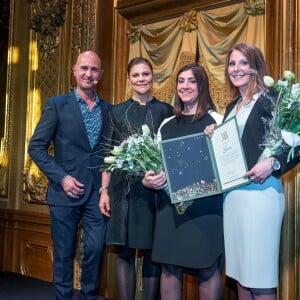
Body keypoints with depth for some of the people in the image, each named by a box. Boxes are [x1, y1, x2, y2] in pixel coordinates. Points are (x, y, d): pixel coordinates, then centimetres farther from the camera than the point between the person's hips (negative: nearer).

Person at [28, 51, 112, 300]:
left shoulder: (109, 109, 8)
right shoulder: (57, 105, 0)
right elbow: (36, 147, -3)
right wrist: (61, 178, -12)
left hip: (98, 192, 2)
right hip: (66, 191, -2)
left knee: (95, 249, 5)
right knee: (64, 252, 8)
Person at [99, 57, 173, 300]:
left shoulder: (166, 111, 6)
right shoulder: (117, 112, 10)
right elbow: (108, 154, 9)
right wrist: (104, 190, 2)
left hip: (154, 189, -1)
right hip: (123, 188, 1)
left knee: (152, 251, 4)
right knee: (125, 251, 5)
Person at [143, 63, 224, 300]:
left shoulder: (216, 121, 0)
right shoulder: (167, 124, 14)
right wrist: (149, 179, -4)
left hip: (206, 204, -4)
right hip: (170, 203, 4)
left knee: (207, 268, 3)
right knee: (170, 266, 8)